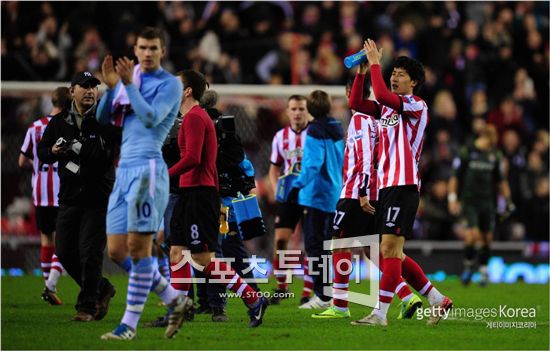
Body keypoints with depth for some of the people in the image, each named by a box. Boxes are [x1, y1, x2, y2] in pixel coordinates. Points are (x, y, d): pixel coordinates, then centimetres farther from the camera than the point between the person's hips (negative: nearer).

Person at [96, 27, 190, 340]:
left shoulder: (170, 84, -1)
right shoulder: (130, 76, 18)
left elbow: (151, 118, -14)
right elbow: (103, 118, 14)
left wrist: (129, 84, -17)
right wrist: (111, 86, -2)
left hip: (148, 169, -7)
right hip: (125, 170, 7)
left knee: (139, 247, -9)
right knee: (117, 250, 4)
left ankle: (130, 323, -5)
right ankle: (175, 300, 15)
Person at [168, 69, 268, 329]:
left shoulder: (194, 117, -12)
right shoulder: (197, 116, 20)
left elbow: (192, 158, -22)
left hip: (198, 194, -10)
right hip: (191, 194, 10)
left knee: (204, 259, -9)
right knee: (176, 253, 7)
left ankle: (254, 300, -6)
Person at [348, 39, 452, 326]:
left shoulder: (417, 105, -6)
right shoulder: (387, 106, 18)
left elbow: (382, 95, -21)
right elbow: (356, 104, 10)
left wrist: (375, 63, -13)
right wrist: (361, 73, 2)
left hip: (403, 185, -9)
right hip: (386, 185, 9)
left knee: (390, 248, -12)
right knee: (390, 252, 9)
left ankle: (380, 313, -13)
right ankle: (437, 300, 17)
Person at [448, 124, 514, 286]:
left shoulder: (495, 155, 9)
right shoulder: (466, 153, -3)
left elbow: (501, 180, 18)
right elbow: (455, 177, 0)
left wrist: (508, 200, 11)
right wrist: (452, 199, -6)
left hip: (488, 202, 4)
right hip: (469, 201, -4)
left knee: (486, 238, 2)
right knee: (472, 235, -18)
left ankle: (483, 270, 17)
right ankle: (468, 265, 2)